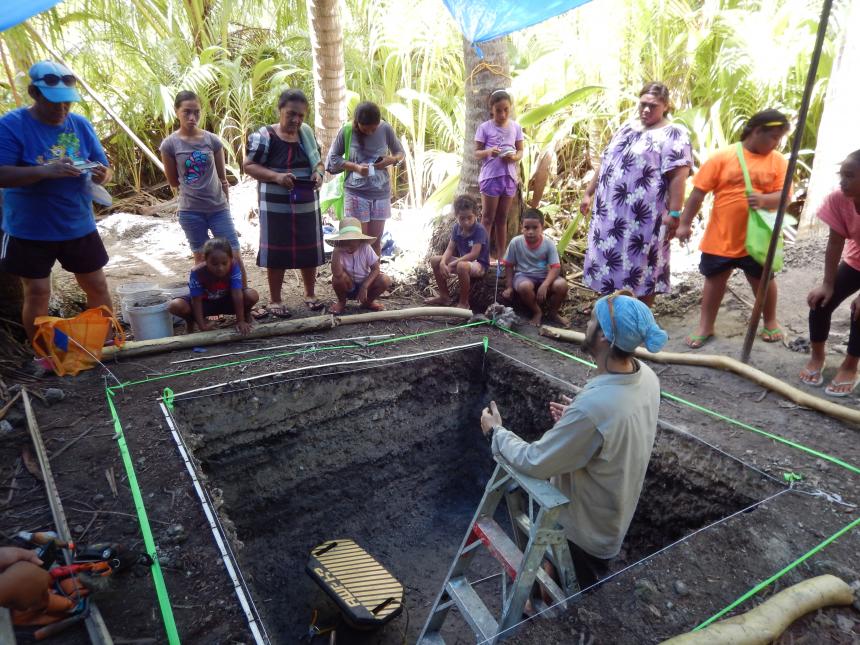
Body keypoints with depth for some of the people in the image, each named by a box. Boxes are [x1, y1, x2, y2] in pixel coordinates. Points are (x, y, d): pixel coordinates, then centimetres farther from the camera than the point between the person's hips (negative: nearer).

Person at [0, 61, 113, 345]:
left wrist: (102, 174, -18)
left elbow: (103, 168, 6)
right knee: (37, 293, 3)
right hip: (30, 231, -3)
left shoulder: (81, 124, 3)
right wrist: (46, 171, -32)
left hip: (79, 226, 4)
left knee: (98, 287, 10)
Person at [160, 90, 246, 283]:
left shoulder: (212, 140, -1)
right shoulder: (170, 144, -5)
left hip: (218, 208, 1)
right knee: (201, 259, 9)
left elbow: (222, 177, 7)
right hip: (190, 211, -1)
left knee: (234, 257, 0)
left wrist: (226, 206, 10)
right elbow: (173, 182, 6)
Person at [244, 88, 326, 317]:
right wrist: (276, 176, -22)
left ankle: (310, 294, 28)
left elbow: (318, 161, 14)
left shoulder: (307, 134, 5)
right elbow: (248, 165, -9)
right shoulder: (265, 136, -10)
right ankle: (274, 300, 16)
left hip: (307, 204, 5)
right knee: (276, 252, 4)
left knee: (309, 250, 11)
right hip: (276, 206, -5)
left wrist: (318, 173, -9)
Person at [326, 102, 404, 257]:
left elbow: (400, 152, 11)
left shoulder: (386, 129, -3)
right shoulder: (347, 131, -7)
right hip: (356, 193, -2)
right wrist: (355, 167, -15)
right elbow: (333, 158, 1)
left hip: (381, 192, 2)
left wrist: (392, 160, -12)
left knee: (376, 240, 9)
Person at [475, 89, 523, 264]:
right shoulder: (484, 127, -4)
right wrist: (488, 152, -23)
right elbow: (476, 153, -3)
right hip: (490, 176, -3)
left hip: (509, 176, 4)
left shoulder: (516, 127, 5)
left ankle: (501, 256, 18)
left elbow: (520, 150, 9)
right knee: (488, 218, 1)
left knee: (502, 218, 11)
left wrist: (514, 157, -14)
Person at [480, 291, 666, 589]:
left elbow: (533, 462, -28)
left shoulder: (592, 407, -41)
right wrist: (574, 417, 1)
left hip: (583, 530, -7)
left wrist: (496, 432, -12)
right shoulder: (646, 376, -14)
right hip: (612, 518, 8)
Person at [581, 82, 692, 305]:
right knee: (607, 259, 12)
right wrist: (589, 193, 17)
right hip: (610, 211, 7)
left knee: (642, 267, 2)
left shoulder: (674, 135, -6)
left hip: (643, 216, -7)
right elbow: (605, 162, 20)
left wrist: (674, 213, -19)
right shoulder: (627, 128, 16)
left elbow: (679, 176, -13)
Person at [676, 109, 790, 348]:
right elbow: (698, 191, -6)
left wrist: (764, 199, -27)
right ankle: (705, 326, 24)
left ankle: (770, 322, 37)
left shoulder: (778, 161, -1)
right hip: (721, 236, -1)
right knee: (714, 279, 11)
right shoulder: (723, 157, -7)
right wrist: (685, 223, -7)